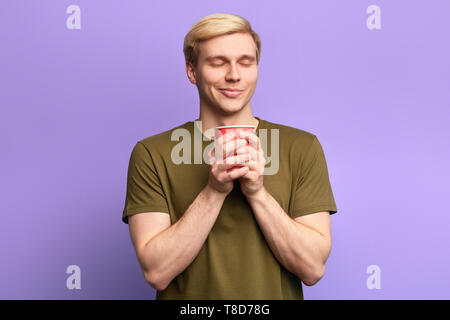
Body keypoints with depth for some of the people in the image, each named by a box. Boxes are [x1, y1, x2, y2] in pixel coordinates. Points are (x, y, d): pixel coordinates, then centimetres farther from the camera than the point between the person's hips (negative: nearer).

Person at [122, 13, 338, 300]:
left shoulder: (303, 147, -2)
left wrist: (258, 192, -18)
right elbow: (156, 272, -11)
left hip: (276, 294, 1)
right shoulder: (151, 154, -5)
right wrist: (214, 191, -19)